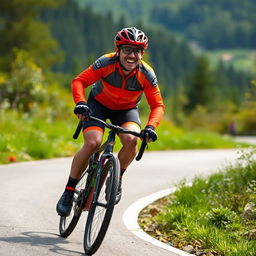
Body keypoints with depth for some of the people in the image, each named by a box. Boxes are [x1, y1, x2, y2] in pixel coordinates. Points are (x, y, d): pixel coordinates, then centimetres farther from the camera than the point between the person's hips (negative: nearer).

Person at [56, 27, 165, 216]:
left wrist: (151, 127, -38)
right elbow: (79, 81, -25)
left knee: (131, 140, -30)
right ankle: (69, 191, -9)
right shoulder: (106, 63, -28)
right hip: (99, 104, -1)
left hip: (127, 110, 1)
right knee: (92, 143, -24)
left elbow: (158, 105, -19)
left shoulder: (146, 74, -24)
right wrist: (80, 103, -43)